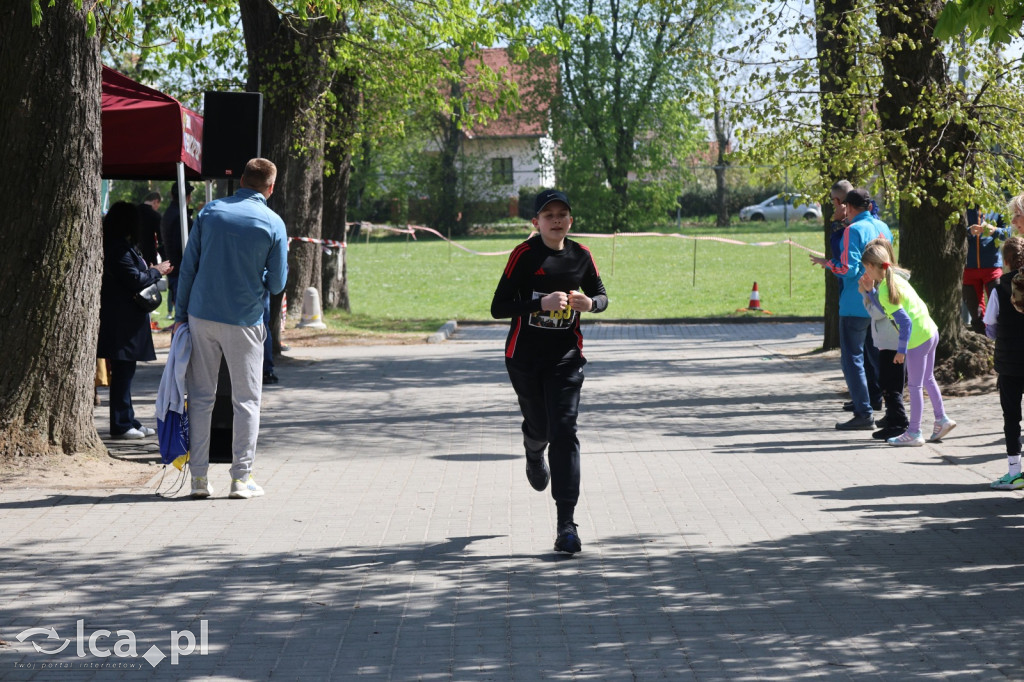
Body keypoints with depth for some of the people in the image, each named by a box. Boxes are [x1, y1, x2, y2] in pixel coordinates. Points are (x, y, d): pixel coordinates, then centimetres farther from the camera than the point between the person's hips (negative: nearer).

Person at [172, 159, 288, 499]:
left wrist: (181, 314, 8)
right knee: (246, 400, 6)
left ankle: (199, 477, 7)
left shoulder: (210, 211, 4)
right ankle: (241, 477, 4)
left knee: (201, 397, 8)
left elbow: (187, 267, 3)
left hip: (202, 316, 2)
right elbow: (276, 284, -1)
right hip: (244, 321, -2)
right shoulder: (273, 224, -4)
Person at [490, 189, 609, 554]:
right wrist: (541, 304, -27)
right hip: (524, 356, -1)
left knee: (564, 432, -10)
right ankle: (534, 454, 55)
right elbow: (498, 308, -14)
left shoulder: (581, 256, 2)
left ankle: (566, 524, -12)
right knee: (539, 427, 13)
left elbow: (601, 296, 16)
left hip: (565, 356, 1)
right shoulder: (524, 254, -10)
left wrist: (590, 303, -8)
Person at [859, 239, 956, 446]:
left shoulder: (884, 291, -20)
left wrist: (901, 350, -17)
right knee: (927, 379, 23)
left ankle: (914, 433, 10)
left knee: (915, 386, 1)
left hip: (918, 339, -9)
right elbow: (886, 310, 16)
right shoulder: (894, 276, 6)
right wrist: (870, 291, 7)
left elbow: (905, 322, -23)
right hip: (930, 332, 9)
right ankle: (941, 420, 31)